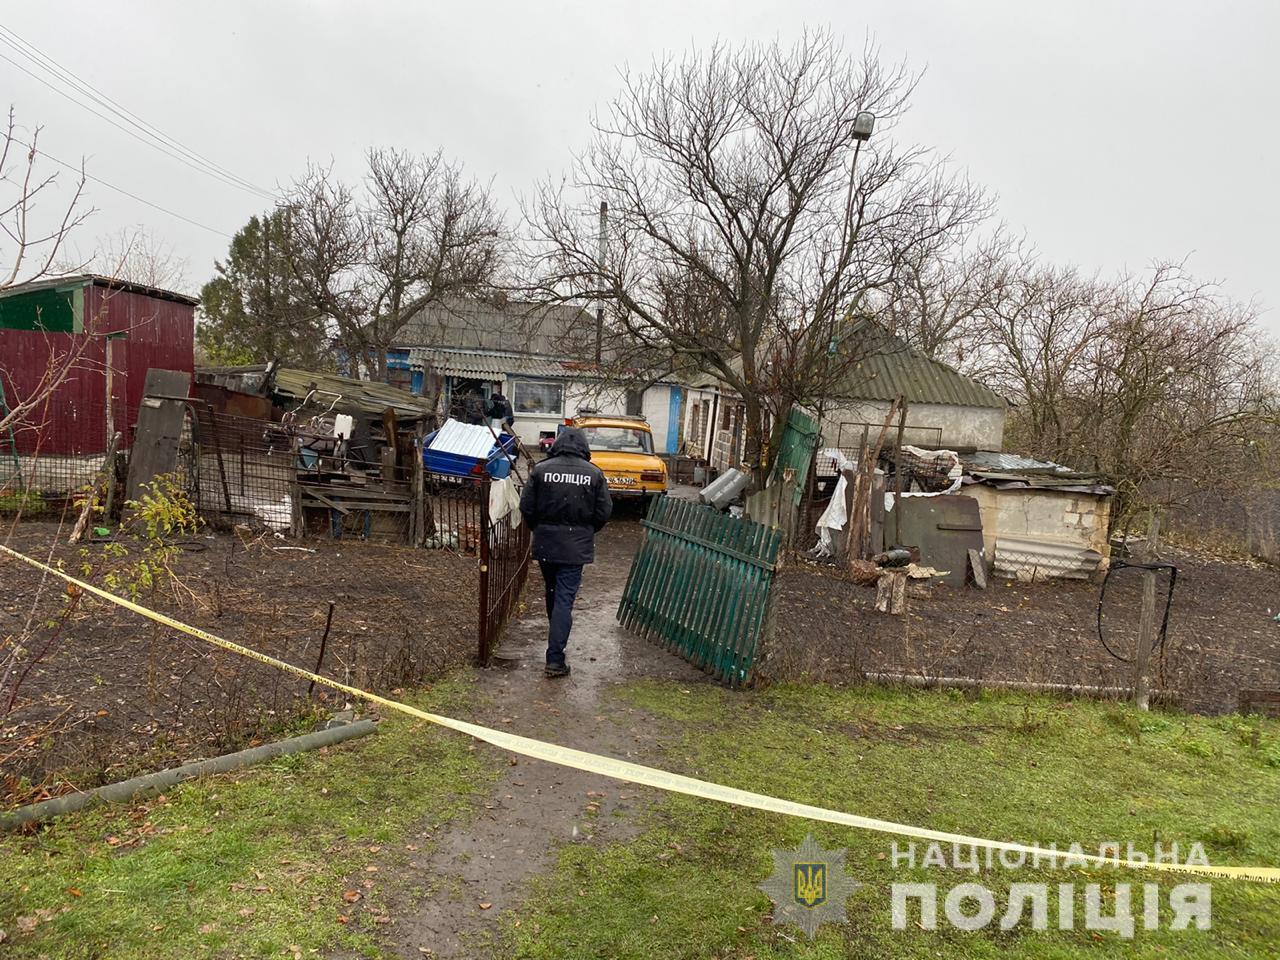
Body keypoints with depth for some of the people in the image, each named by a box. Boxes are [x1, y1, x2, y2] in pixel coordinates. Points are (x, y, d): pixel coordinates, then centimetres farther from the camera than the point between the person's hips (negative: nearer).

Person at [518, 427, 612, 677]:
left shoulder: (541, 470, -3)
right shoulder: (594, 474, -5)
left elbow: (526, 507, -2)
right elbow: (604, 512, -3)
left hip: (545, 544, 2)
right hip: (575, 547, -2)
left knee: (552, 593, 21)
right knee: (565, 599, -2)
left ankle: (556, 642, 39)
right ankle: (555, 659, -6)